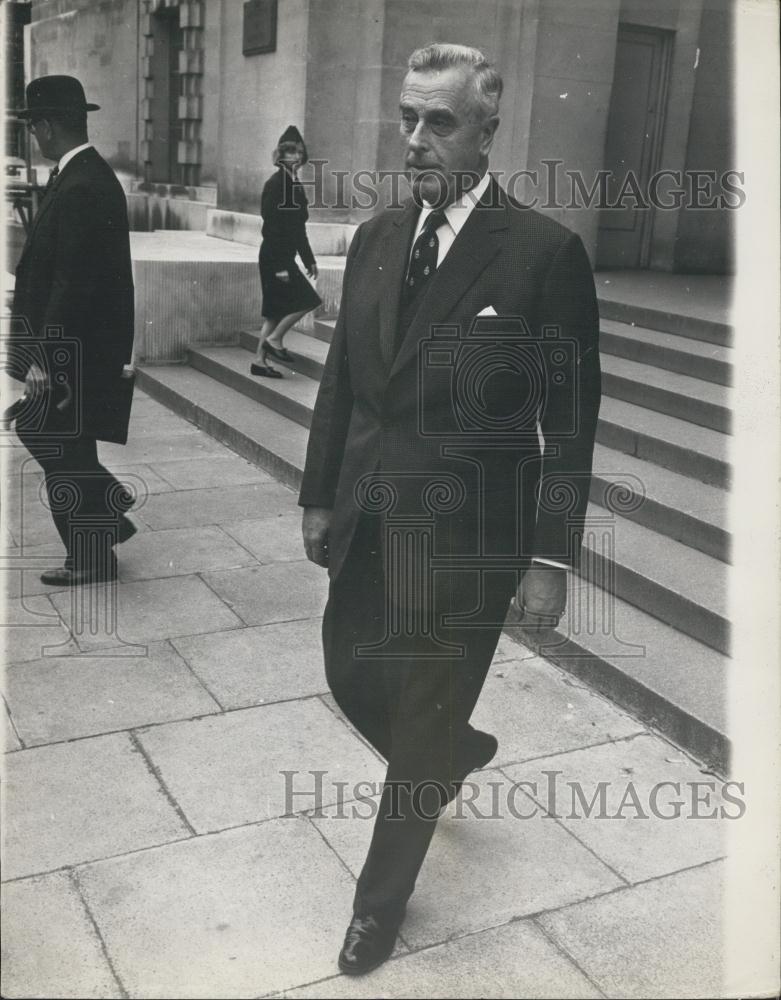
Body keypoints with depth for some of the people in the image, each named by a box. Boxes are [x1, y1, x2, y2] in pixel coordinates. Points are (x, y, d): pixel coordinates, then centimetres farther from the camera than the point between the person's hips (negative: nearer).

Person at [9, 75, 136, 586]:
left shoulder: (80, 189, -22)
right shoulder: (89, 175, 10)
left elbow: (73, 282, -25)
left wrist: (46, 359, -21)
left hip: (76, 350, -10)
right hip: (75, 342, 10)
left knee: (65, 452, 3)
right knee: (37, 428, 21)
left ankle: (92, 558, 18)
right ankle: (108, 510, 30)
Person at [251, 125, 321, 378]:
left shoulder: (295, 185, 13)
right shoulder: (276, 184, -14)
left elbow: (297, 229, 21)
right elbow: (271, 227, -18)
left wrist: (309, 259, 21)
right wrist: (280, 267, -22)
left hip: (284, 257, 9)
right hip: (275, 257, -9)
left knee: (276, 310, 10)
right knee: (307, 300, -8)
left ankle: (260, 361, 14)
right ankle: (274, 339, 4)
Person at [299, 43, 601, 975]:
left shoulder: (545, 252, -12)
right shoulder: (375, 238, 5)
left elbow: (570, 421, -11)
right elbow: (341, 379, 11)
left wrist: (550, 555, -12)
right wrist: (319, 495, 12)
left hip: (466, 532, -5)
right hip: (369, 519, 6)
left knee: (423, 720, 8)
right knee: (353, 679, 17)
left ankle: (380, 901, 33)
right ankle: (454, 752, 51)